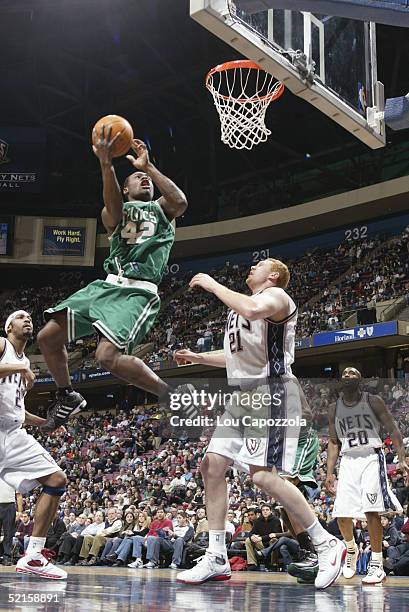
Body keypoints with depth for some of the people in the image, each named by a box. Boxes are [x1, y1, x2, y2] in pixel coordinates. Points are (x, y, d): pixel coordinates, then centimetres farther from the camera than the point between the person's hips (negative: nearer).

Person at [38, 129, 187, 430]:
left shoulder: (161, 209, 17)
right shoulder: (116, 211, 18)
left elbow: (181, 202, -9)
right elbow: (113, 209, -10)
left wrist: (148, 166, -8)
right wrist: (106, 163, -26)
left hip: (139, 292, -4)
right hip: (107, 285, 5)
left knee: (108, 354, -27)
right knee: (48, 337, -3)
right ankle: (68, 397, 20)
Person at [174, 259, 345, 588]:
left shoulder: (276, 296, -5)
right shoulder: (242, 305, 25)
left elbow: (253, 310, -31)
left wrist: (212, 284, -20)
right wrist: (198, 358, 25)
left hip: (271, 391, -10)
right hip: (244, 394, 10)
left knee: (263, 475, -18)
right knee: (212, 465, 2)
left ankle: (327, 545, -6)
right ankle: (216, 559, 7)